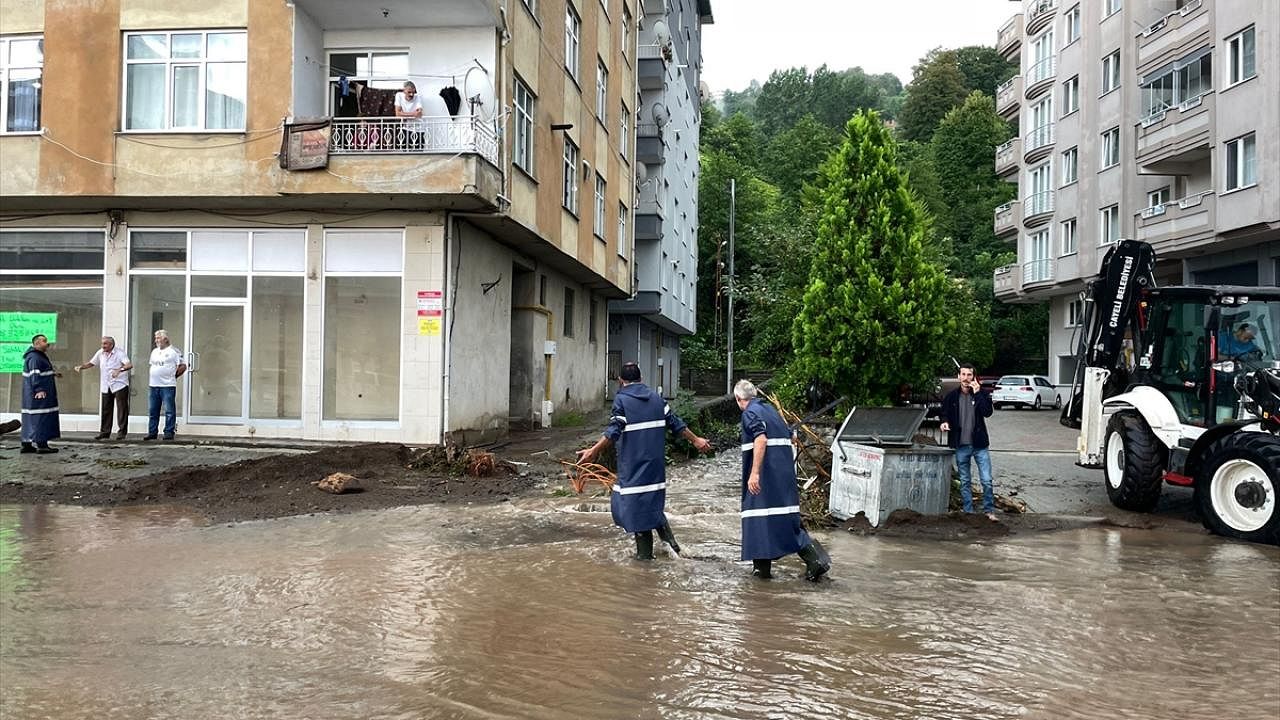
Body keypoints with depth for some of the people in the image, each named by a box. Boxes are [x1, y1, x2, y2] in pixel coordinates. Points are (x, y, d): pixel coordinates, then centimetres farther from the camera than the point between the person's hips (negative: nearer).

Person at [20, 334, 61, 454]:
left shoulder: (40, 356, 17)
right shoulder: (34, 357, -15)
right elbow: (35, 375, -25)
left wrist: (53, 373, 42)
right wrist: (39, 389, -32)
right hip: (39, 394, -11)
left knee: (31, 418, 11)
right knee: (40, 417, -9)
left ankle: (26, 444, 15)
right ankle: (41, 445, -9)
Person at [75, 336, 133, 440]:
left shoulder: (119, 353, -10)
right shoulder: (100, 353, 9)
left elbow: (130, 365, -23)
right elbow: (91, 363, 21)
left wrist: (119, 370, -39)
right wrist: (81, 366, 3)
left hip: (119, 385, -6)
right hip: (106, 387, 6)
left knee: (122, 409, -5)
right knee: (105, 410, 8)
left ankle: (122, 432, 0)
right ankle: (104, 432, 15)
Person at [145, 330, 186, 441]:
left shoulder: (174, 351, -3)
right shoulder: (154, 352, 18)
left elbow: (183, 366, -5)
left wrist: (173, 376, 1)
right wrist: (155, 376, 13)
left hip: (168, 386, -7)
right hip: (154, 385, 7)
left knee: (169, 411, -5)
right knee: (152, 411, 8)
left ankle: (169, 432, -1)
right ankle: (152, 433, 13)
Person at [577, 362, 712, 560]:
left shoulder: (621, 399, -8)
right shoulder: (656, 398, 8)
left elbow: (614, 432, -19)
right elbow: (675, 423, 9)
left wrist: (593, 451, -19)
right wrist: (695, 440, 20)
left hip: (633, 464, -6)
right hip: (655, 462, 6)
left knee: (636, 506, 2)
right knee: (653, 503, 19)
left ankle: (645, 553, 6)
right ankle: (668, 538, 6)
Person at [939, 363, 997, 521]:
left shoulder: (981, 394, -2)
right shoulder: (951, 397, 2)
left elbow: (987, 412, -18)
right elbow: (945, 414, 15)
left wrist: (977, 394, -21)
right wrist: (944, 422, -7)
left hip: (979, 444, -2)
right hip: (961, 446, 2)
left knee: (987, 480, -2)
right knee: (965, 482, 10)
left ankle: (989, 510, 13)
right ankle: (968, 512, 19)